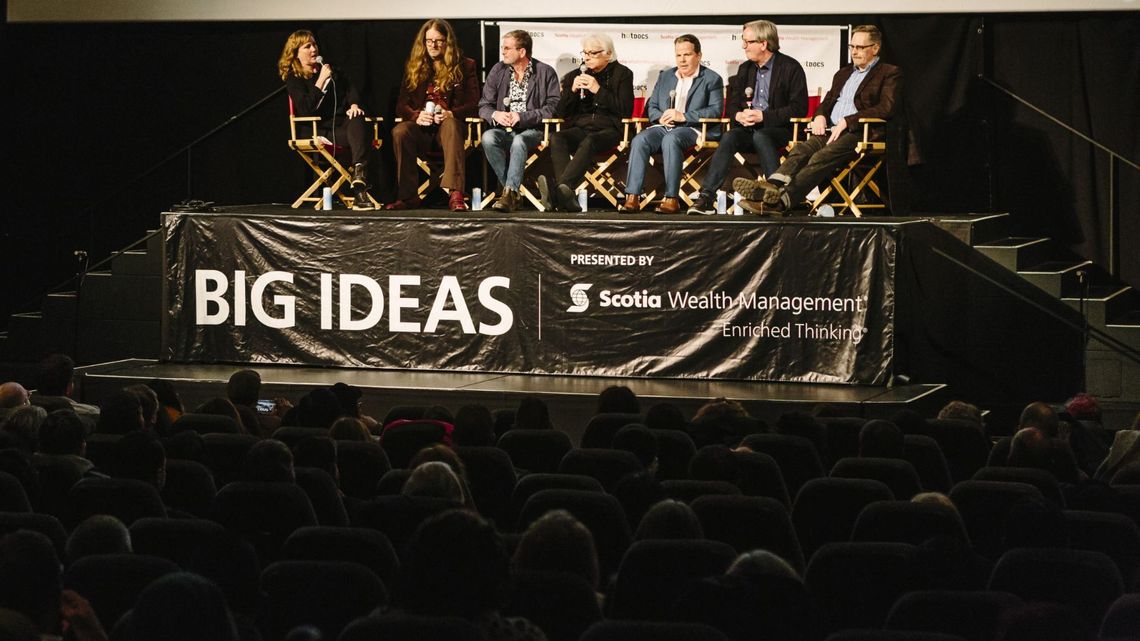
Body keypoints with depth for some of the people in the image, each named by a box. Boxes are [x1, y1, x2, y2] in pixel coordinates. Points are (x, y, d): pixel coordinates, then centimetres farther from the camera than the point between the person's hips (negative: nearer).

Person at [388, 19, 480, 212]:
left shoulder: (465, 66, 10)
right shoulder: (413, 67, 16)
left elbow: (473, 104, 3)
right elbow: (401, 105, 12)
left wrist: (450, 114, -17)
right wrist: (416, 115, -12)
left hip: (449, 122, -2)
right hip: (421, 127, 2)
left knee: (451, 125, -39)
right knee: (399, 131, -32)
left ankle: (456, 194, -51)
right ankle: (408, 196, -27)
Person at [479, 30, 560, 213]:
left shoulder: (546, 72, 1)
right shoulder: (498, 70, 12)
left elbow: (553, 108, -7)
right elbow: (484, 106, 11)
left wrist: (522, 117, -17)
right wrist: (495, 115, -13)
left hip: (533, 130, -3)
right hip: (504, 129, 3)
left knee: (519, 141, -38)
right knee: (488, 138, -31)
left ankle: (509, 193, -40)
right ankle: (512, 191, -26)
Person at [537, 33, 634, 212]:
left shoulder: (622, 74, 9)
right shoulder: (574, 76, 20)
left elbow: (626, 110, -3)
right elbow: (562, 113, 15)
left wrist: (598, 90, -9)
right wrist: (572, 90, -2)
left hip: (608, 130, -4)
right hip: (580, 128, 4)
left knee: (589, 142, -38)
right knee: (555, 139, -30)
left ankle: (562, 188, -57)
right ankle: (567, 197, -49)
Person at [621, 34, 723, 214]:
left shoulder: (712, 79, 7)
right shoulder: (665, 76, 25)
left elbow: (716, 110, -6)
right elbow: (651, 106, 22)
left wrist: (683, 116, -15)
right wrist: (660, 117, -3)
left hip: (692, 129, -5)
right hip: (664, 126, 5)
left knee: (670, 140, -38)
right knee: (639, 140, -27)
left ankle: (672, 199, -38)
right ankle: (632, 198, -34)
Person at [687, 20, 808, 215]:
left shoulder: (790, 67, -3)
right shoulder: (745, 69, 16)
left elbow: (799, 109, -10)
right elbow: (732, 105, 18)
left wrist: (763, 116, -18)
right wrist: (739, 115, -8)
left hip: (779, 129, -4)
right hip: (748, 128, 4)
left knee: (760, 136, -36)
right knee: (729, 137, -26)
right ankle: (706, 197, -38)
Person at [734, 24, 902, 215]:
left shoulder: (890, 74, 7)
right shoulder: (843, 73, 31)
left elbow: (887, 108, -8)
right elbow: (828, 101, 30)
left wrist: (847, 121, -14)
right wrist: (820, 116, 4)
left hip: (858, 132, -6)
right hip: (831, 131, 7)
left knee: (822, 157, -33)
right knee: (801, 149, -26)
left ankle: (782, 200, -52)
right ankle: (773, 185, -52)